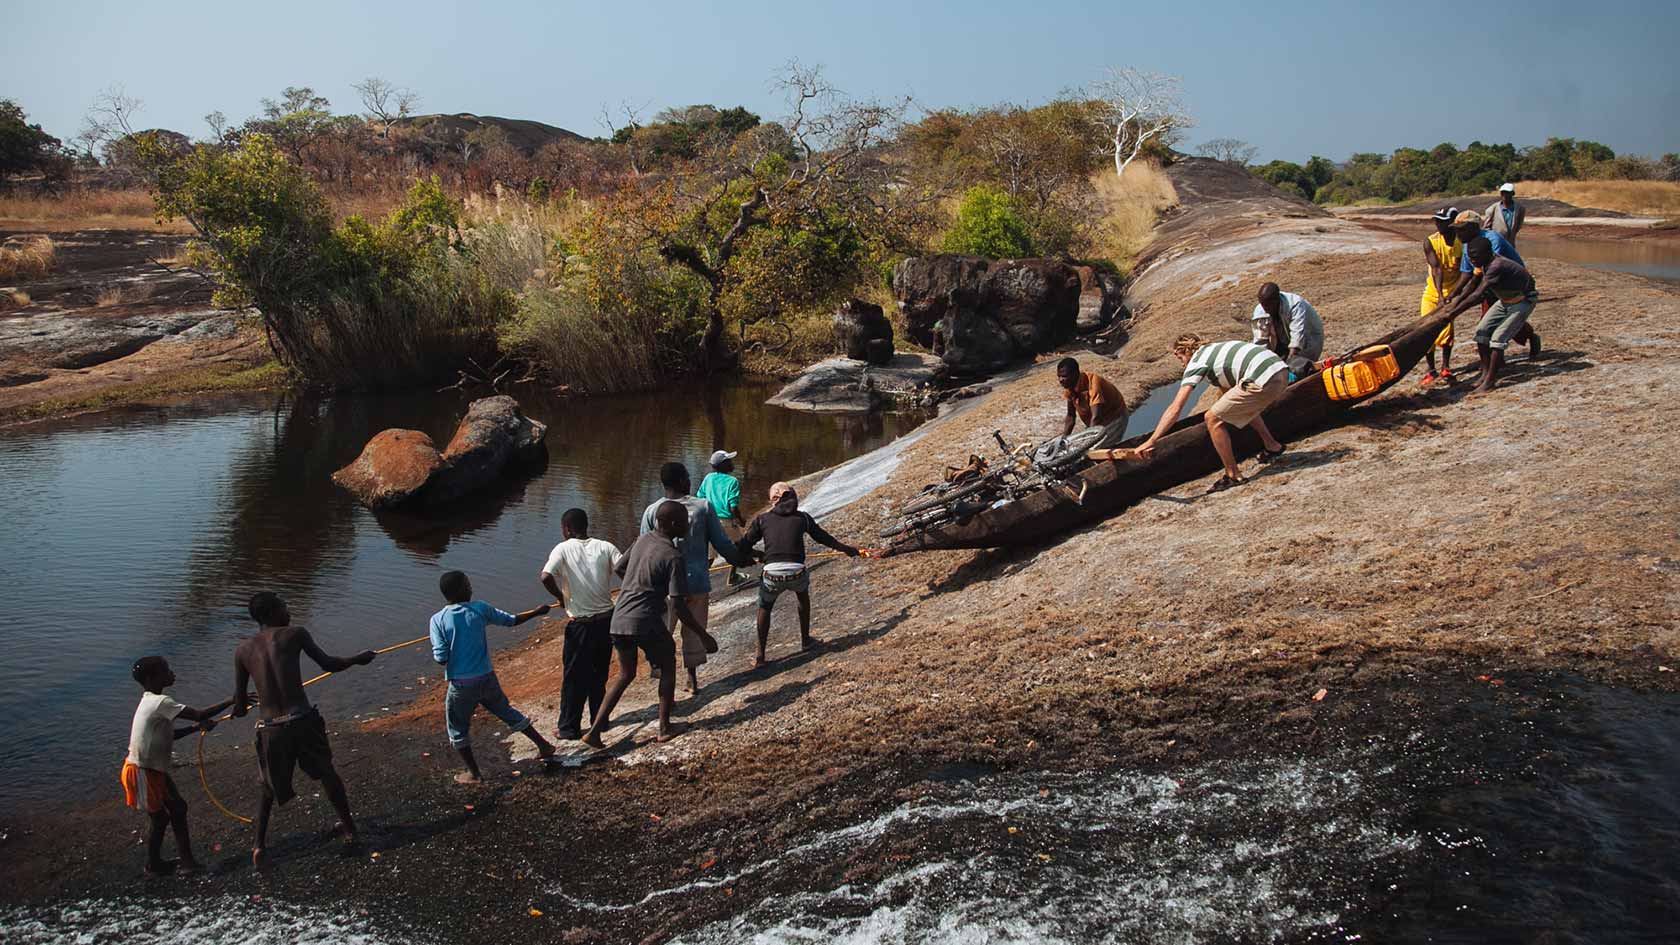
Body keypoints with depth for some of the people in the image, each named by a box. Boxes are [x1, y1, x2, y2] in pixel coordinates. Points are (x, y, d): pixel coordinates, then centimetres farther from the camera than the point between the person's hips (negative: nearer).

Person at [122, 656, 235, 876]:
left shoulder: (153, 702, 7)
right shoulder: (160, 702, -24)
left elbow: (167, 734, 13)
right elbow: (200, 715, -29)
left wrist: (197, 727, 0)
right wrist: (231, 701, -24)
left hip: (154, 769, 9)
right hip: (142, 772, -9)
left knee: (178, 807, 12)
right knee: (160, 817, 6)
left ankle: (186, 858, 20)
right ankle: (153, 865, 26)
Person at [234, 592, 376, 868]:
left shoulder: (242, 651, 5)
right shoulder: (294, 634, -2)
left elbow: (239, 706, 8)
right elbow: (329, 664, 5)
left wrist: (240, 707, 33)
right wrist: (358, 659, 23)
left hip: (270, 729, 2)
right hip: (303, 721, -1)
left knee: (270, 789, 24)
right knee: (327, 774, 22)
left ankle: (260, 847, 22)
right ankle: (349, 828, 34)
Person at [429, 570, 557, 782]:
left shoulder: (438, 620, -11)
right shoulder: (480, 609, -6)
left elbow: (441, 658, -14)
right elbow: (511, 620, 5)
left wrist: (435, 653, 9)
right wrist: (536, 612, 20)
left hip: (460, 685, -2)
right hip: (487, 679, 3)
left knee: (458, 730, 17)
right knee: (508, 713, 21)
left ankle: (473, 773, 23)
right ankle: (543, 746, 26)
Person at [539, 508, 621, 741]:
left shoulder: (563, 549, -6)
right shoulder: (605, 547, 1)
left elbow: (545, 577, -21)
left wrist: (560, 596, -4)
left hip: (581, 623, -4)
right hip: (607, 619, 4)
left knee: (574, 676, 9)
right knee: (599, 673, 20)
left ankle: (569, 726, 16)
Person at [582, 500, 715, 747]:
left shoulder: (642, 541, 9)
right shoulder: (673, 557, -12)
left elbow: (619, 568, 24)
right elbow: (678, 607, -16)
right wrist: (703, 634, -7)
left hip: (619, 620, 7)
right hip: (647, 623, -7)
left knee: (625, 674, 20)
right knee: (668, 667, 17)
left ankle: (595, 730, 11)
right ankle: (664, 728, 16)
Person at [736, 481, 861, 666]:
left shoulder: (762, 519, 10)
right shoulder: (802, 517, 13)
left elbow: (744, 546, 9)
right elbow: (824, 538, 24)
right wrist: (848, 549, 37)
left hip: (772, 574, -1)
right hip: (796, 572, 1)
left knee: (764, 608, 25)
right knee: (803, 595, 34)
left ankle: (760, 656, 20)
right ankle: (805, 641, 42)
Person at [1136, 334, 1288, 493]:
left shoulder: (1196, 362, 4)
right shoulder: (1216, 348, 27)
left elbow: (1175, 408, -4)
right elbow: (1225, 389, 41)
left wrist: (1151, 441, -5)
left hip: (1263, 382, -9)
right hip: (1282, 373, 9)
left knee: (1212, 418, 1)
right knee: (1245, 406, 36)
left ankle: (1233, 476, 6)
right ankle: (1272, 447, 42)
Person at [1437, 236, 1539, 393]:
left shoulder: (1497, 267, -34)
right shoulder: (1484, 264, -8)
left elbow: (1477, 295, -36)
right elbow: (1473, 285, 5)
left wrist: (1455, 312, -34)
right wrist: (1455, 305, 0)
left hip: (1523, 302, -9)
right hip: (1505, 301, 9)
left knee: (1498, 338, -18)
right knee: (1482, 330, 1)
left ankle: (1489, 382, -16)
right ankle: (1486, 373, 8)